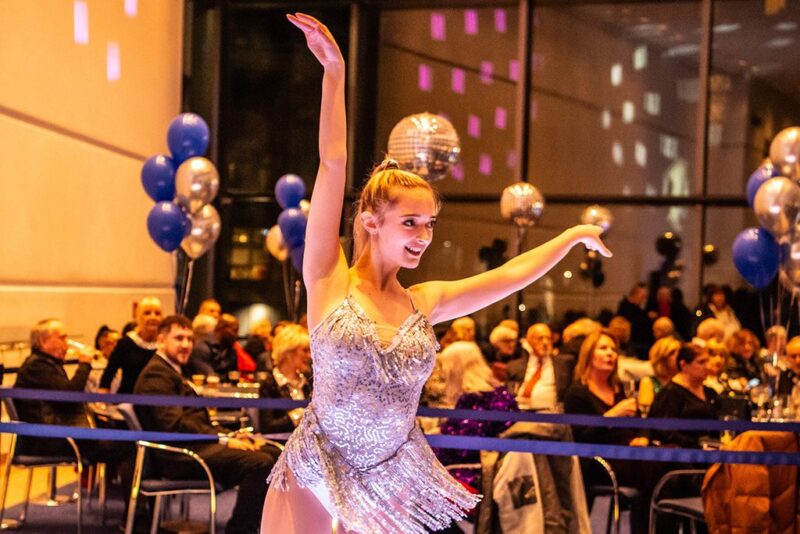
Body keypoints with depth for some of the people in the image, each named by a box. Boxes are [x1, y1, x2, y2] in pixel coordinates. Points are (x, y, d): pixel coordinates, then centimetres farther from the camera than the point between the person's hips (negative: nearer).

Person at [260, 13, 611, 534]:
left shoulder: (424, 303, 5)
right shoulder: (329, 282, -6)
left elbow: (511, 275, 17)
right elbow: (333, 166, -10)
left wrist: (572, 236, 21)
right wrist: (334, 73, -13)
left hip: (393, 477, 3)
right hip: (315, 470, -3)